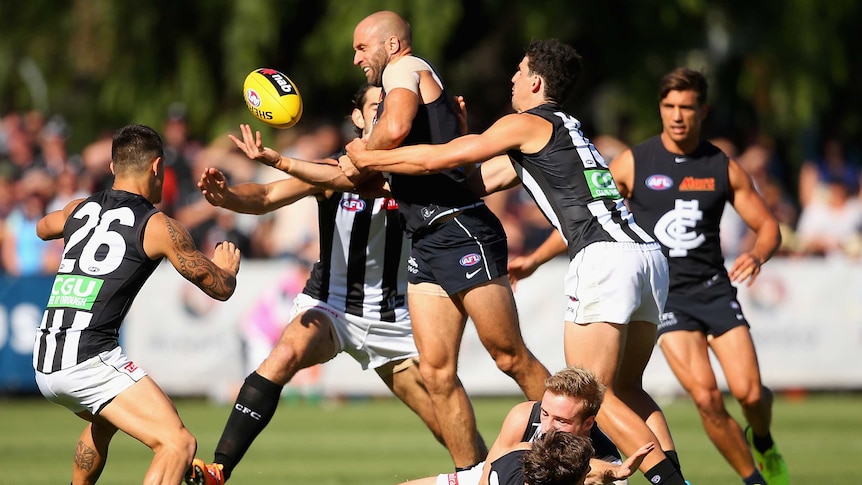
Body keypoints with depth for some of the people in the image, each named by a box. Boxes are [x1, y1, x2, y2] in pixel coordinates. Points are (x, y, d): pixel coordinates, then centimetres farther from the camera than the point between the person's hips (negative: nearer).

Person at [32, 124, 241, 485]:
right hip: (91, 357, -8)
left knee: (104, 421, 37)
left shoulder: (79, 209, 17)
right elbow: (221, 288, 7)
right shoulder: (157, 227, -1)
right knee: (178, 445, -14)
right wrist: (226, 267, 29)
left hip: (44, 366, 8)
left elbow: (42, 228, 43)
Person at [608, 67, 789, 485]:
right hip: (662, 292, -2)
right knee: (706, 396, -19)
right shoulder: (633, 164, 1)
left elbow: (767, 225, 9)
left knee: (749, 392, -12)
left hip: (714, 288, 2)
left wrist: (758, 255, -13)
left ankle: (762, 442, 23)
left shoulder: (724, 168, 5)